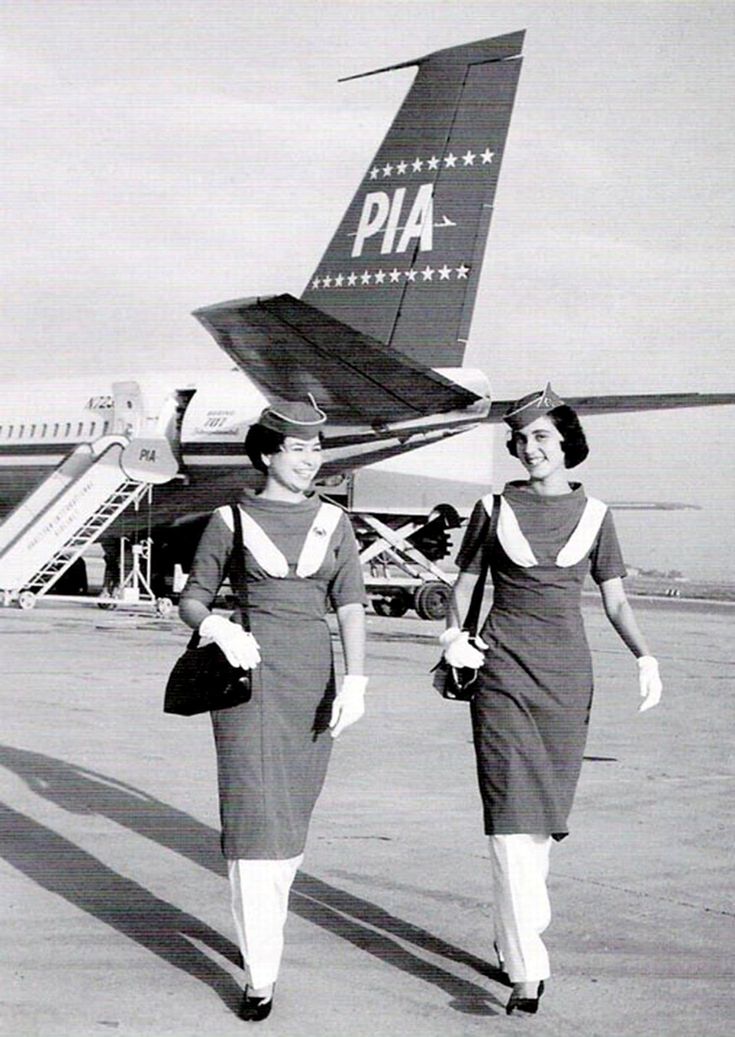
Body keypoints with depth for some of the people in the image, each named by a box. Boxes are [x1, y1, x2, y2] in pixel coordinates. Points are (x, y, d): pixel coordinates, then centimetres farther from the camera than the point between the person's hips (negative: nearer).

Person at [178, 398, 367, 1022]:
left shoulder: (334, 523, 9)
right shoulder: (230, 520, 2)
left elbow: (351, 606, 3)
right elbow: (192, 600, 5)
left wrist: (354, 681, -9)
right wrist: (217, 626, -18)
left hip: (314, 676, 3)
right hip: (248, 672, -3)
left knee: (292, 815, 10)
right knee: (253, 813, -10)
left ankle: (263, 926, 34)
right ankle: (261, 974, -7)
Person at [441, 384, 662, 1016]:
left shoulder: (594, 514, 8)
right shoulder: (495, 509, 3)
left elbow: (615, 599, 8)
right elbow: (463, 584, 12)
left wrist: (645, 657, -7)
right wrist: (454, 634, -7)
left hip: (567, 679, 2)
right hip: (504, 674, -2)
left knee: (544, 820, 8)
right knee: (512, 816, -12)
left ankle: (514, 943, 24)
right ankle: (528, 970, -14)